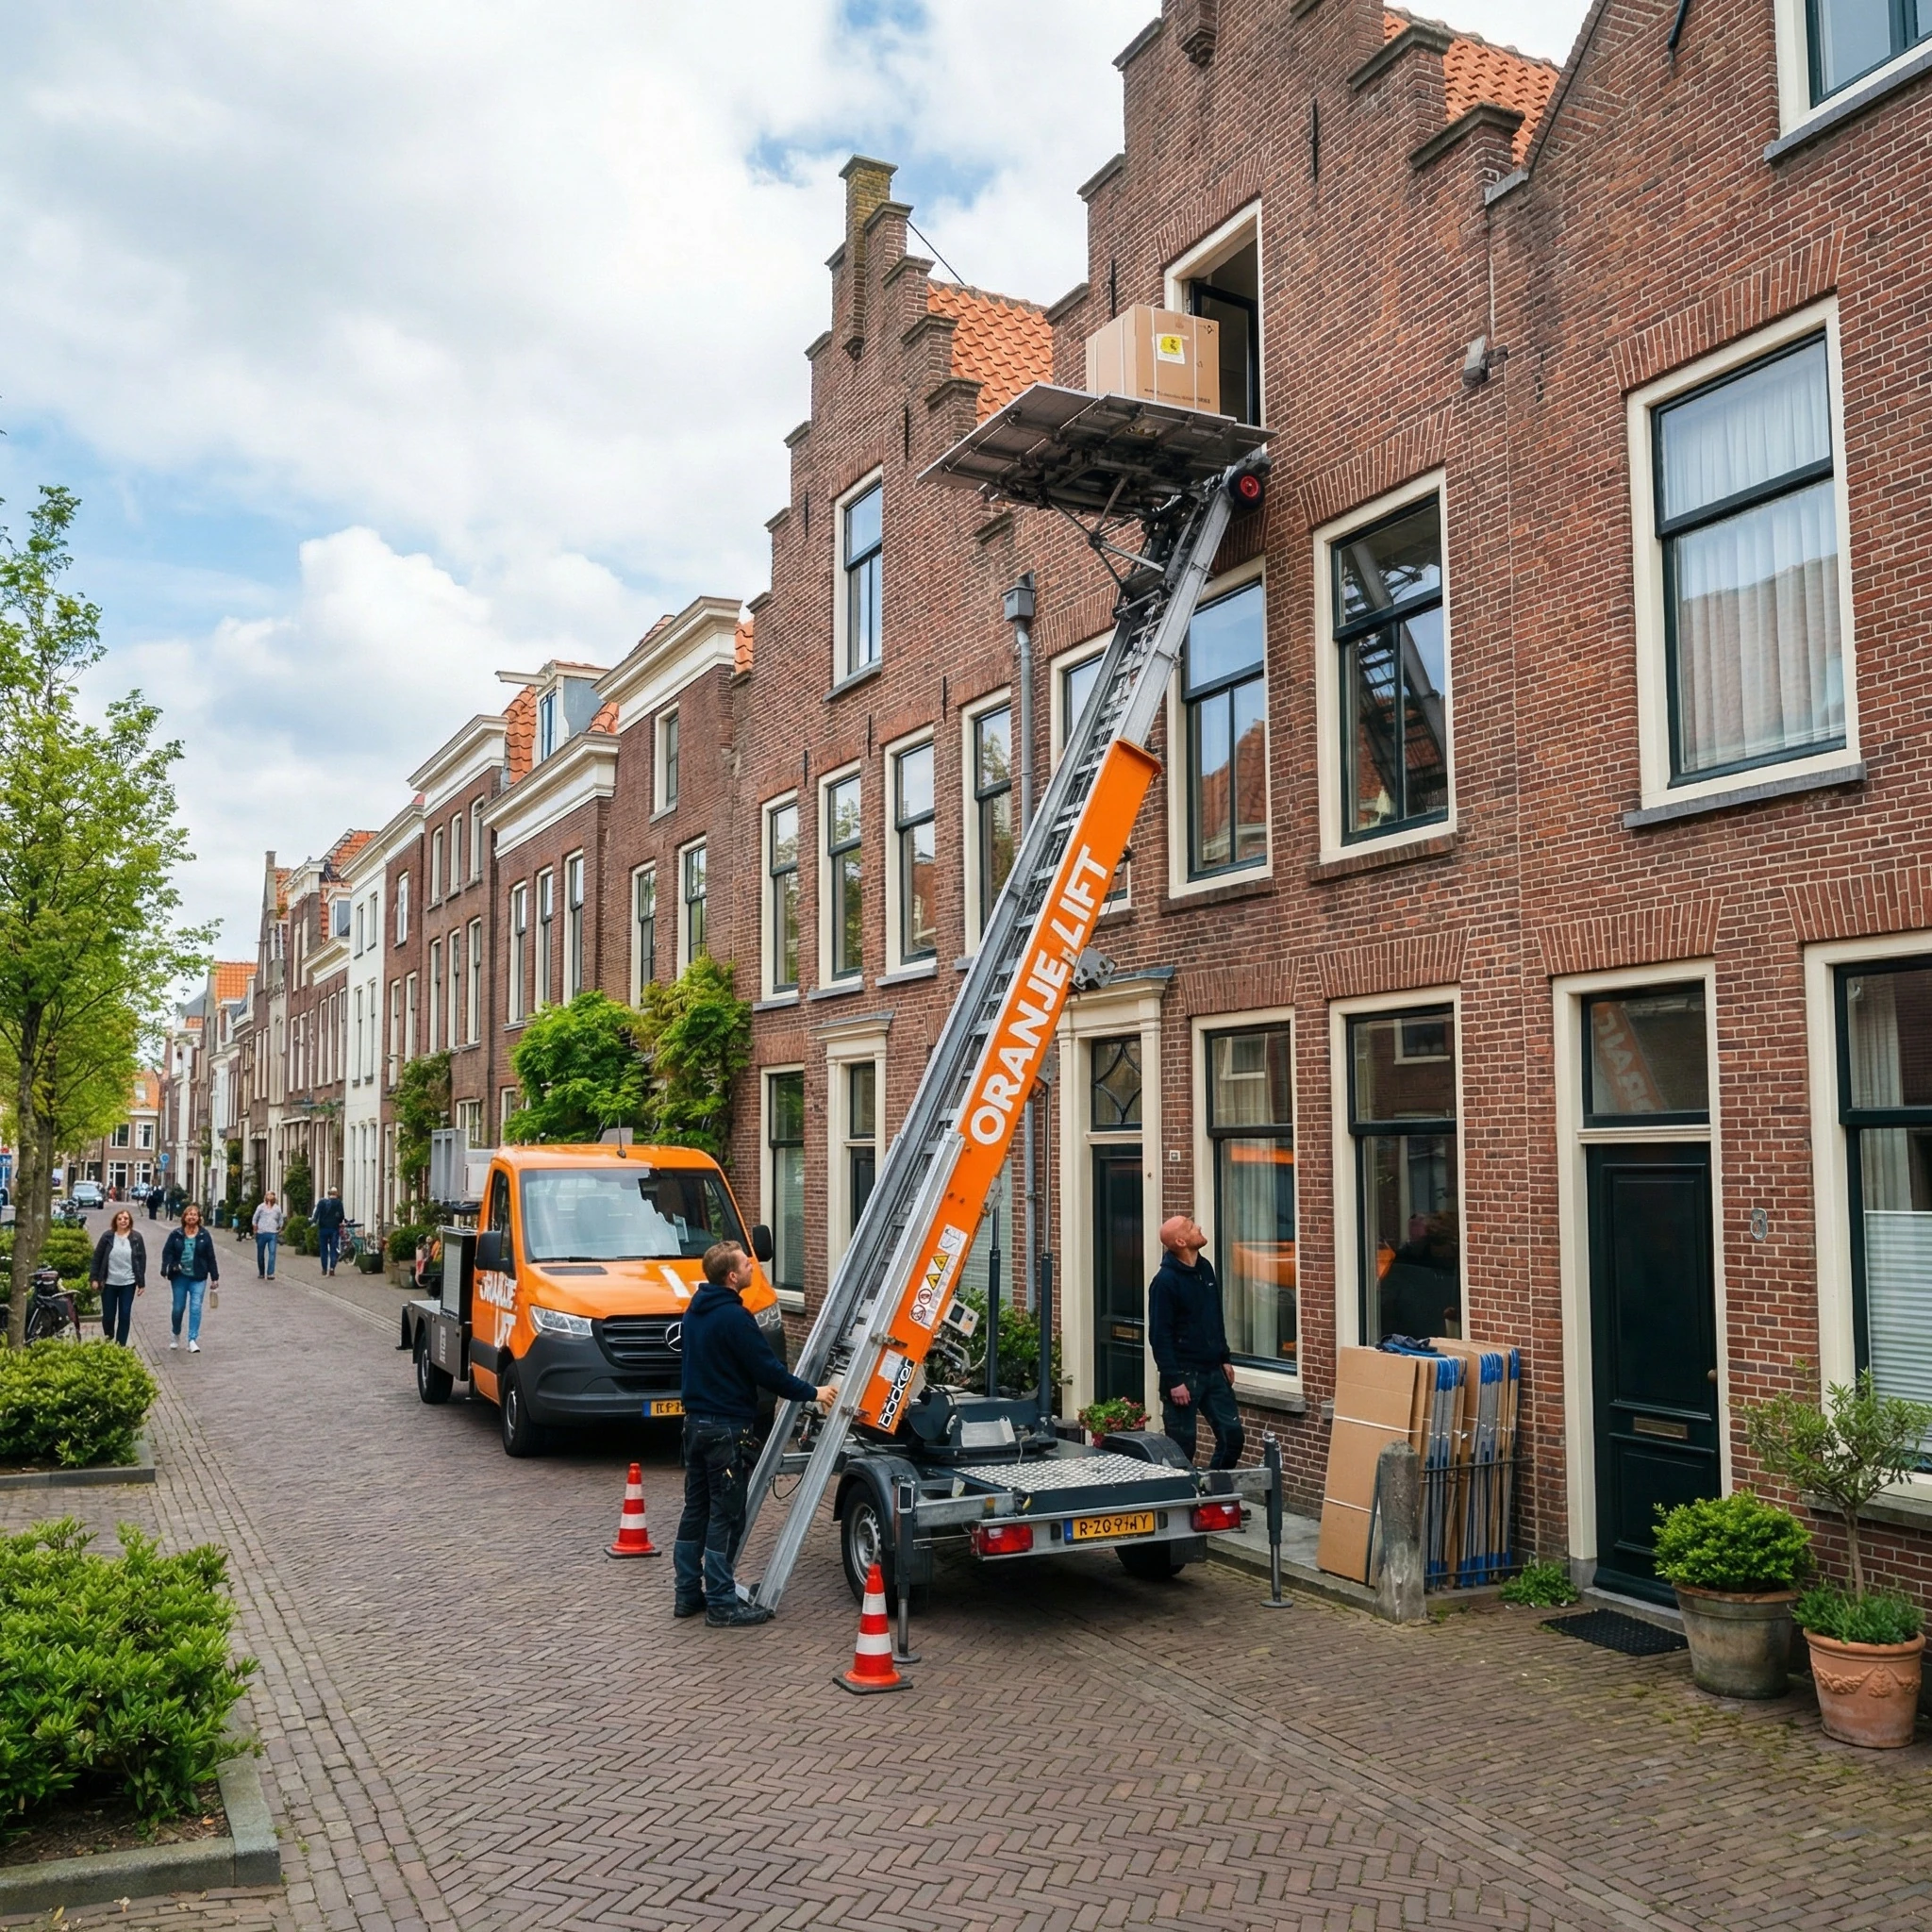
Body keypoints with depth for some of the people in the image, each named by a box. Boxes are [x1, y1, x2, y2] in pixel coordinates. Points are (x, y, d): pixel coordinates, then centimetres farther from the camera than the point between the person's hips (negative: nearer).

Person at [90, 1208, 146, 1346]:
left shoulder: (136, 1238, 0)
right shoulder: (107, 1237, -2)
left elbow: (142, 1260, 1)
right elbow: (97, 1258, 1)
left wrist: (141, 1282, -3)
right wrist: (94, 1278, -4)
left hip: (128, 1283, 0)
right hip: (109, 1283, 0)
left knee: (125, 1315, 2)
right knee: (108, 1315, 6)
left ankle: (121, 1345, 11)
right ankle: (108, 1341, 31)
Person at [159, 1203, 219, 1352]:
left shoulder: (204, 1235, -1)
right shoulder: (176, 1234, -1)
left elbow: (211, 1257, 1)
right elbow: (167, 1252, -4)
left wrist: (214, 1277, 1)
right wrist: (165, 1269, -21)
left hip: (198, 1278, -1)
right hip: (179, 1276, 1)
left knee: (196, 1307, -8)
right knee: (178, 1307, 10)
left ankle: (193, 1340, -5)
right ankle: (176, 1335, 35)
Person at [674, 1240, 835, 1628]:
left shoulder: (696, 1311, 9)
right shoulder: (734, 1317, -20)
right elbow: (767, 1370, -19)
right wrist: (812, 1393, -7)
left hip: (696, 1421, 9)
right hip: (728, 1428, -9)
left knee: (695, 1509, 14)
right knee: (726, 1516, -3)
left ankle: (688, 1594, 21)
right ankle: (722, 1605, 2)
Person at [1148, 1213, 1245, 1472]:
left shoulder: (1205, 1268, 8)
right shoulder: (1165, 1281, -15)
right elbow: (1160, 1336, -16)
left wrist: (1225, 1358, 15)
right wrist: (1173, 1380, -19)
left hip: (1213, 1372, 7)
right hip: (1183, 1374, -7)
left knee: (1232, 1435, 7)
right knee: (1182, 1446, 1)